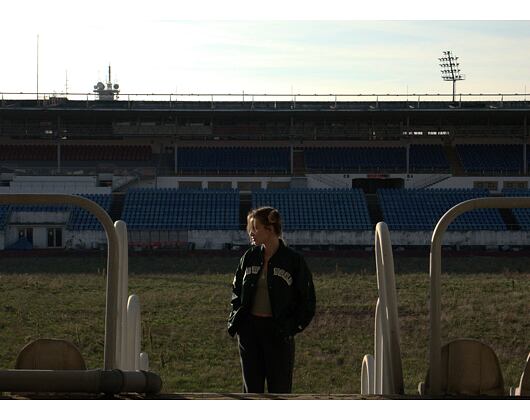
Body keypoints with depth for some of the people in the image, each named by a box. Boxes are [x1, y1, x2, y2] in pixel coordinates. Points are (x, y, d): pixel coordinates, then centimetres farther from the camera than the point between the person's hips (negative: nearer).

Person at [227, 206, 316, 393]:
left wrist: (293, 325, -8)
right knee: (252, 387, 8)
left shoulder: (293, 260, -7)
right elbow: (236, 289, 19)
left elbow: (307, 301, 0)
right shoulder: (250, 257, 5)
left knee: (280, 388, 1)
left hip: (278, 333, -4)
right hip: (249, 329, 4)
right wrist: (235, 318, 7)